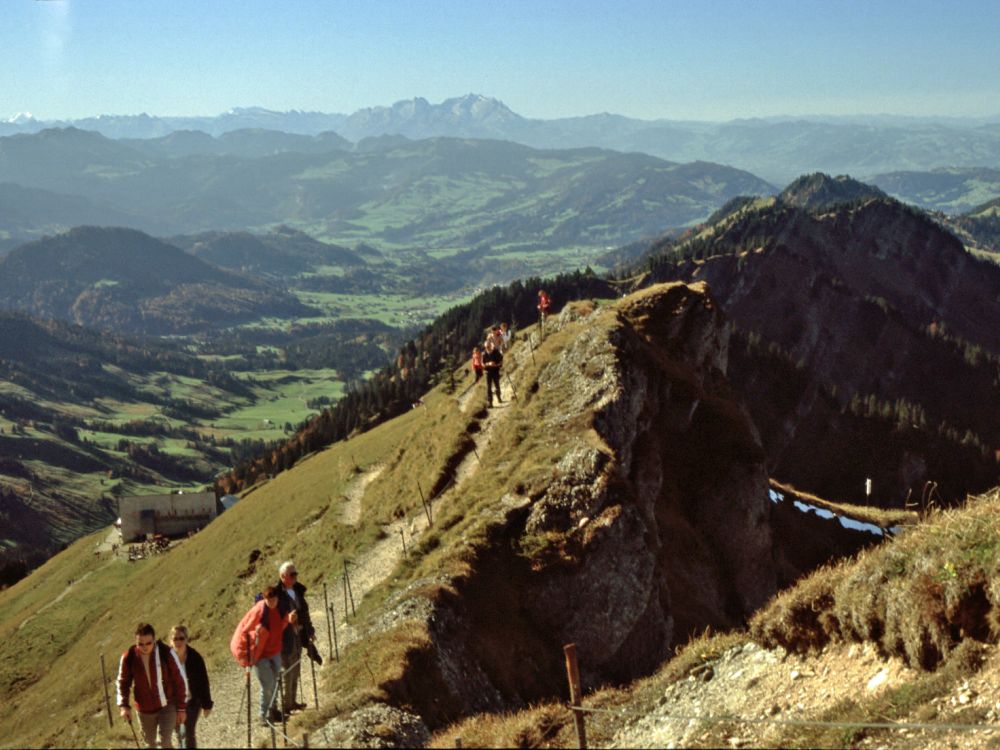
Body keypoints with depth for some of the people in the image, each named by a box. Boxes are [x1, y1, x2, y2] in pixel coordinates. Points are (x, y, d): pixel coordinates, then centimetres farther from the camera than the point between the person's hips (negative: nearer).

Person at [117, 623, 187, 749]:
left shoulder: (166, 653, -19)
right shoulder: (129, 657, -15)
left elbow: (179, 681, -9)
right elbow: (123, 682, 0)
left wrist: (181, 708, -6)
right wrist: (123, 706, -13)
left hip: (167, 706, -2)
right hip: (144, 709, 2)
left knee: (165, 742, -14)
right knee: (150, 743, 17)